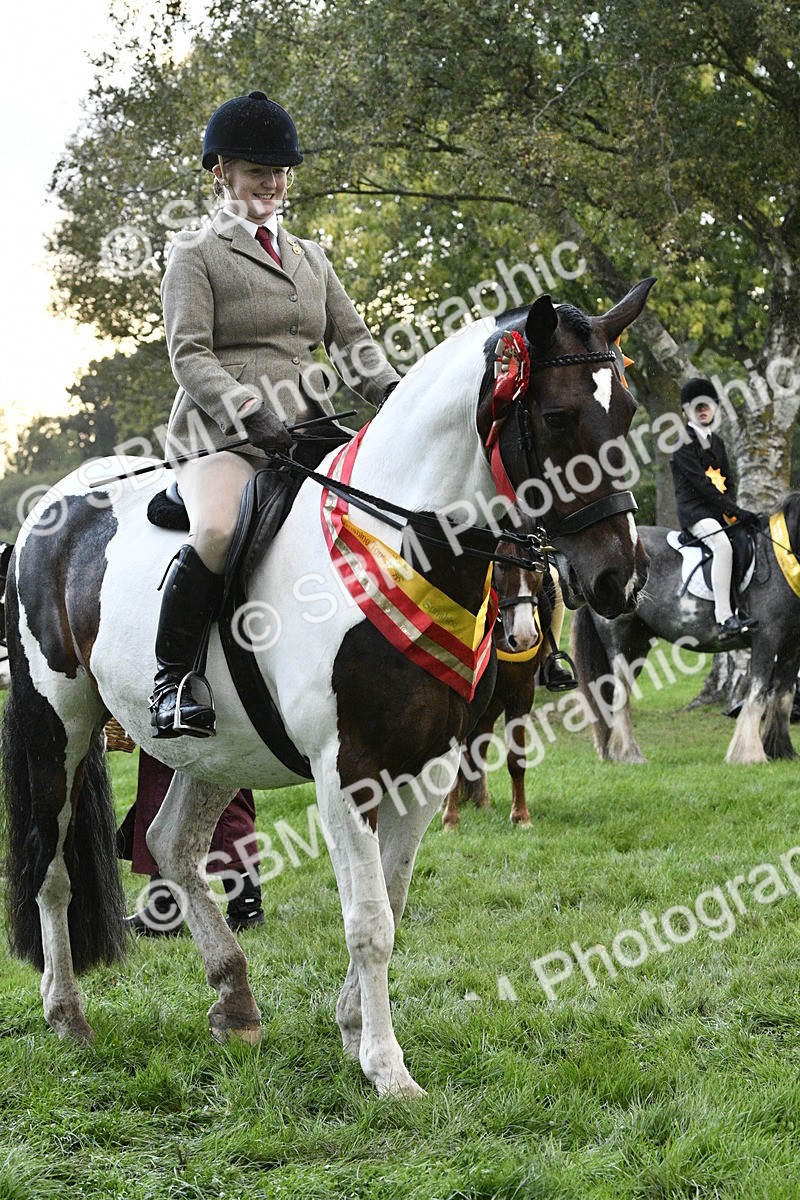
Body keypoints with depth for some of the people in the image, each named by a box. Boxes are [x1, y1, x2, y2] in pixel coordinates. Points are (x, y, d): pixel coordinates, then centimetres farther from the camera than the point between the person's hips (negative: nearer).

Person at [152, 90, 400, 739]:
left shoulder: (309, 257, 24)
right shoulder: (195, 254, 5)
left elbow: (352, 339, 17)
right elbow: (189, 354, -6)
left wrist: (394, 397, -4)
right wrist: (250, 412, -22)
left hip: (309, 427, 6)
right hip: (223, 433, -6)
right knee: (218, 531, -37)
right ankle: (175, 674, -20)